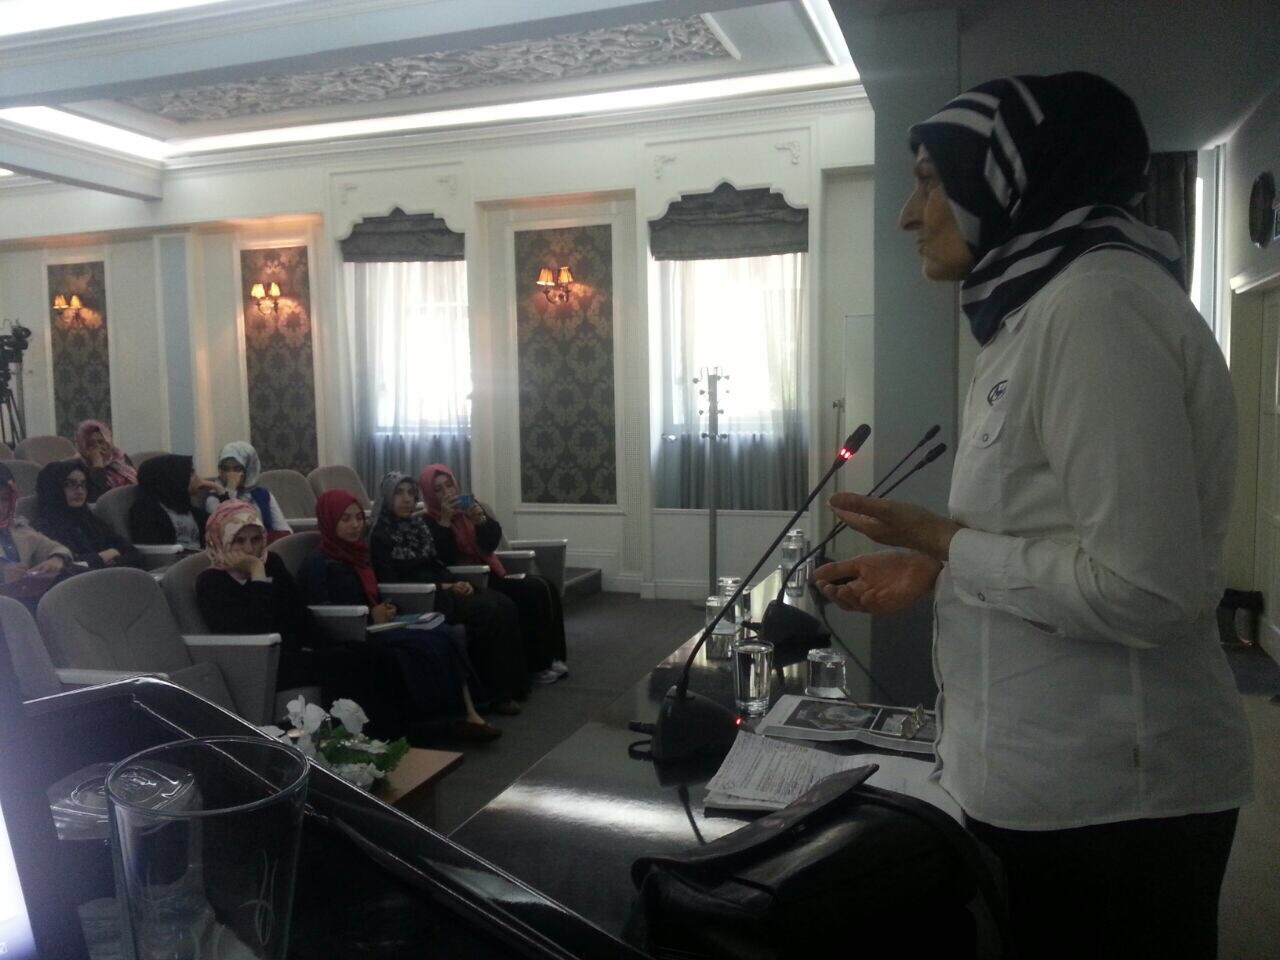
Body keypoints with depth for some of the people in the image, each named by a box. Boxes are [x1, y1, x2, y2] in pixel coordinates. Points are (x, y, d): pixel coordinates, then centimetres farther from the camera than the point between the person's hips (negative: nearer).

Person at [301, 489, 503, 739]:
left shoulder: (356, 554, 15)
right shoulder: (318, 563, -9)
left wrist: (385, 610, -2)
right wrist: (371, 617, -17)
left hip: (375, 627, 7)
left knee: (442, 636, -18)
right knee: (434, 644, -24)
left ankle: (468, 713, -25)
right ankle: (463, 715, -15)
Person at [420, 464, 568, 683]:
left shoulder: (469, 506, 11)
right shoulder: (429, 522, -4)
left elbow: (491, 542, 1)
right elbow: (444, 559, -19)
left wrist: (481, 519, -17)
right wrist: (445, 520, -20)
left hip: (491, 574, 6)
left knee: (546, 589, -14)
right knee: (532, 593, -24)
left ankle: (552, 657, -10)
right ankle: (536, 664, -15)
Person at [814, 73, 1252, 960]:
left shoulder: (1097, 300, -20)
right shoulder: (1048, 305, 11)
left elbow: (1144, 588, -25)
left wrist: (940, 539, -15)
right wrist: (934, 566, 4)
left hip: (1105, 803, -9)